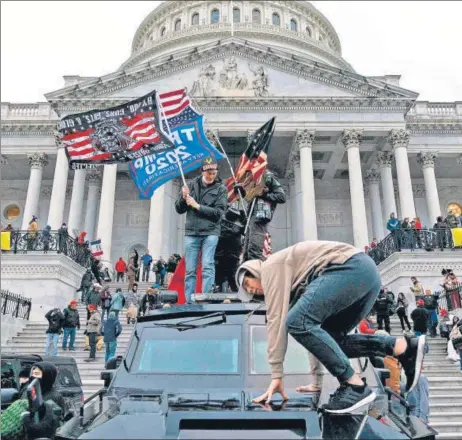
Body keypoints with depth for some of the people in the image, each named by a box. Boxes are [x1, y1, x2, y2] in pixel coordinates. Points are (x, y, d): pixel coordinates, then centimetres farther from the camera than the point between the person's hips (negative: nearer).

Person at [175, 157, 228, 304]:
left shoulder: (221, 189, 4)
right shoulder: (192, 185, 10)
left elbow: (218, 213, -6)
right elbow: (179, 209, 11)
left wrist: (197, 206, -10)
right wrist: (183, 198, -8)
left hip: (210, 232, -2)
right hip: (191, 233, 2)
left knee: (208, 267, -10)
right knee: (190, 270, 2)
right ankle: (189, 302, 7)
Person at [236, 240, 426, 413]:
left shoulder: (271, 267, 5)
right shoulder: (292, 284, 29)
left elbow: (277, 319, -5)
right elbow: (314, 325, 29)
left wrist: (276, 375, -5)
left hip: (352, 268, -10)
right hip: (367, 272, 10)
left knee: (297, 321, -16)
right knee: (329, 339, 13)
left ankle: (355, 385, -12)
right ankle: (405, 346, 6)